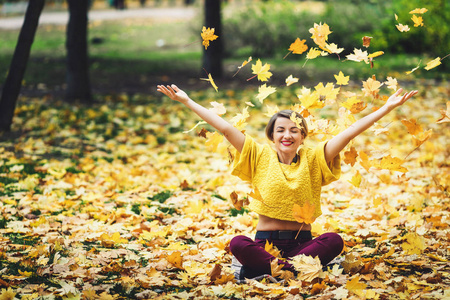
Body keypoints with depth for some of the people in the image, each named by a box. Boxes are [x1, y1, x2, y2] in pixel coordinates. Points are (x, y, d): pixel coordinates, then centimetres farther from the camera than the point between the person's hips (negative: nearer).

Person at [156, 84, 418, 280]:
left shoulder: (313, 160, 3)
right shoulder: (261, 157, 4)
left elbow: (349, 133, -4)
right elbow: (225, 128, 0)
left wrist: (387, 108, -10)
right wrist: (186, 100, -2)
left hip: (301, 242, 1)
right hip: (265, 241, -1)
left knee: (334, 241, -31)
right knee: (238, 244, -33)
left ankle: (264, 268, -32)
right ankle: (298, 269, -35)